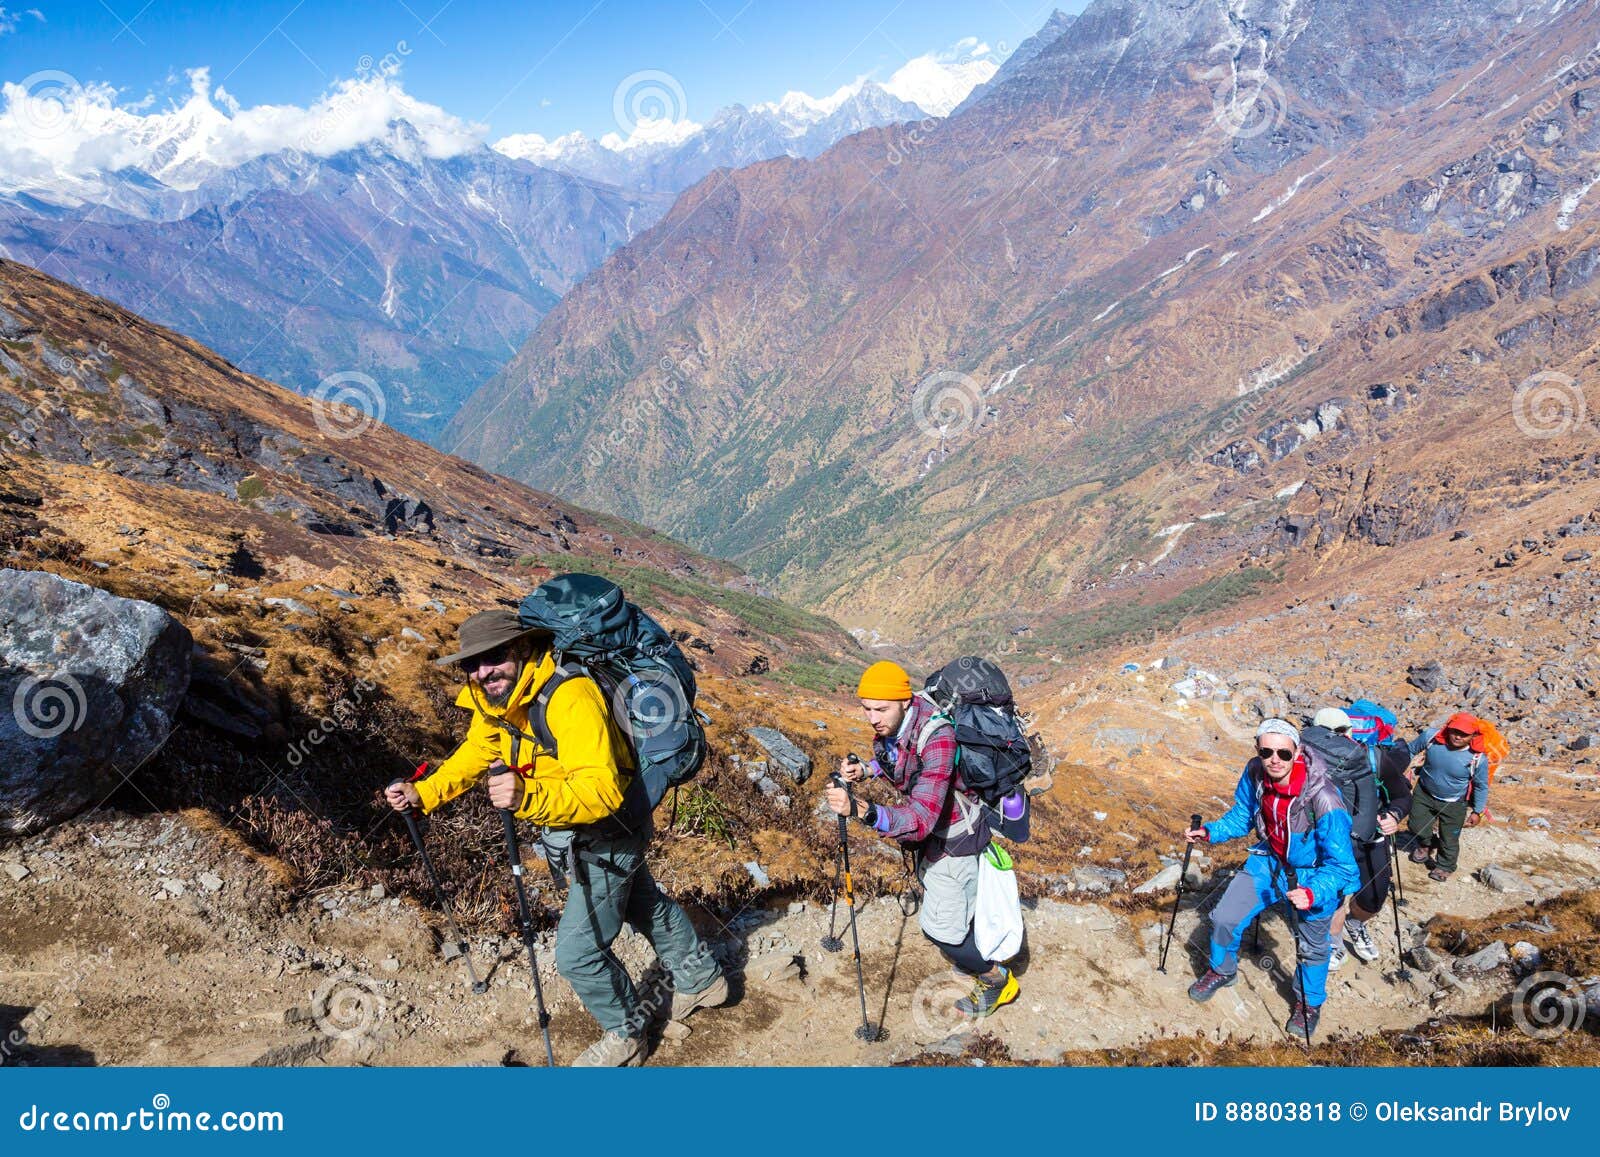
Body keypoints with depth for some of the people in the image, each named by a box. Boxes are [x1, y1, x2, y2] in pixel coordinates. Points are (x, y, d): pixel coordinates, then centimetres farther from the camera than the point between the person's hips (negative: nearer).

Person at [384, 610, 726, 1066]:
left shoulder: (569, 696, -37)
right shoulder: (492, 702, -9)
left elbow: (602, 791, -44)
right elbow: (472, 757, 8)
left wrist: (527, 797, -57)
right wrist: (420, 794, -5)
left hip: (608, 836, -9)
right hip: (572, 833, 9)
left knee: (578, 951, -1)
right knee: (644, 905, 27)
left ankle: (625, 1035, 27)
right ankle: (702, 979, 51)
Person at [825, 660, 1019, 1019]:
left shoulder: (936, 738, -38)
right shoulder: (890, 726, -14)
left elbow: (922, 818, -47)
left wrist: (860, 809, -61)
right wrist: (866, 770, -12)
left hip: (953, 837, -8)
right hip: (930, 832, 8)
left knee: (940, 926, -1)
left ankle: (996, 979, 24)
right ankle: (976, 957, 52)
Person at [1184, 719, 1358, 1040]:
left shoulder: (1322, 798, -35)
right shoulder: (1255, 773, -19)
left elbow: (1340, 865, -29)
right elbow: (1242, 815, 1)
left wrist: (1312, 894, -45)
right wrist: (1209, 832, -14)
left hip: (1312, 875, -4)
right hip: (1269, 860, 4)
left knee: (1311, 946, 12)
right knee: (1224, 917, 4)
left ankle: (1310, 1001, 43)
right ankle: (1223, 971, 35)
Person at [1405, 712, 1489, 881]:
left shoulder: (1478, 758, -27)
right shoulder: (1431, 736, -25)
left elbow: (1481, 786, -9)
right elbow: (1411, 750, -3)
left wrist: (1477, 812, -2)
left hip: (1453, 804, -2)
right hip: (1424, 793, 2)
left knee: (1449, 840, 14)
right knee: (1416, 827, 16)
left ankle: (1445, 866, 43)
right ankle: (1426, 844, 51)